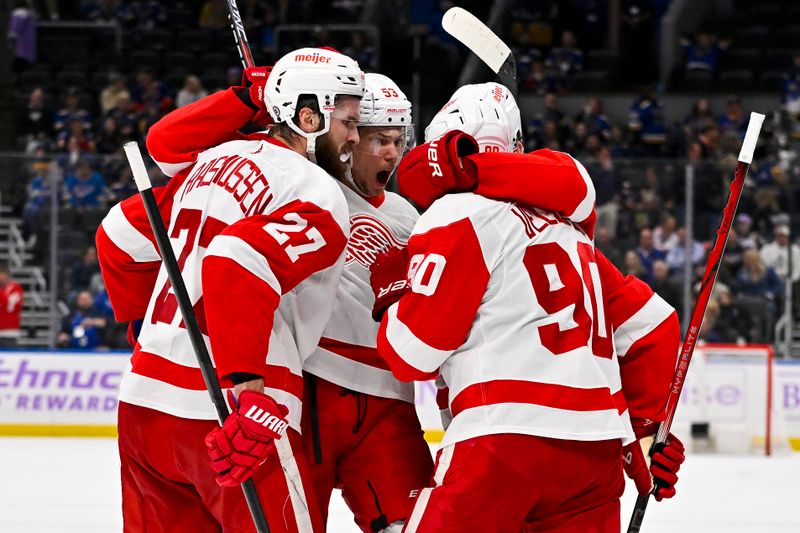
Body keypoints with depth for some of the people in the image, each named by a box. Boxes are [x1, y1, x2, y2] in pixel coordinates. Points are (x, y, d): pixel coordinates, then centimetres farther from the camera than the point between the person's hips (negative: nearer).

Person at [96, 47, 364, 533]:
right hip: (226, 413, -8)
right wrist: (251, 392, -28)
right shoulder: (320, 198, -10)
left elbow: (122, 235, 20)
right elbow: (238, 263, -27)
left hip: (144, 401, 8)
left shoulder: (220, 157, 14)